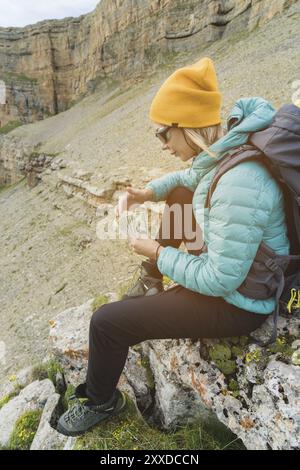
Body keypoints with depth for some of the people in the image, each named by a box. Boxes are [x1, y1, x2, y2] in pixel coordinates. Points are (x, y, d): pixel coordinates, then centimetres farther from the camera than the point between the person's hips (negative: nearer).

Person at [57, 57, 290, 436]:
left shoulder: (239, 185, -34)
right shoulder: (223, 150, -5)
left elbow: (221, 281, -29)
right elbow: (191, 176, 17)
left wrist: (159, 253, -16)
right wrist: (151, 191, 2)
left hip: (234, 303, -9)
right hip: (224, 264, 9)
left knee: (106, 322, -10)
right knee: (178, 194, 22)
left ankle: (101, 402, 23)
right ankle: (151, 282, 32)